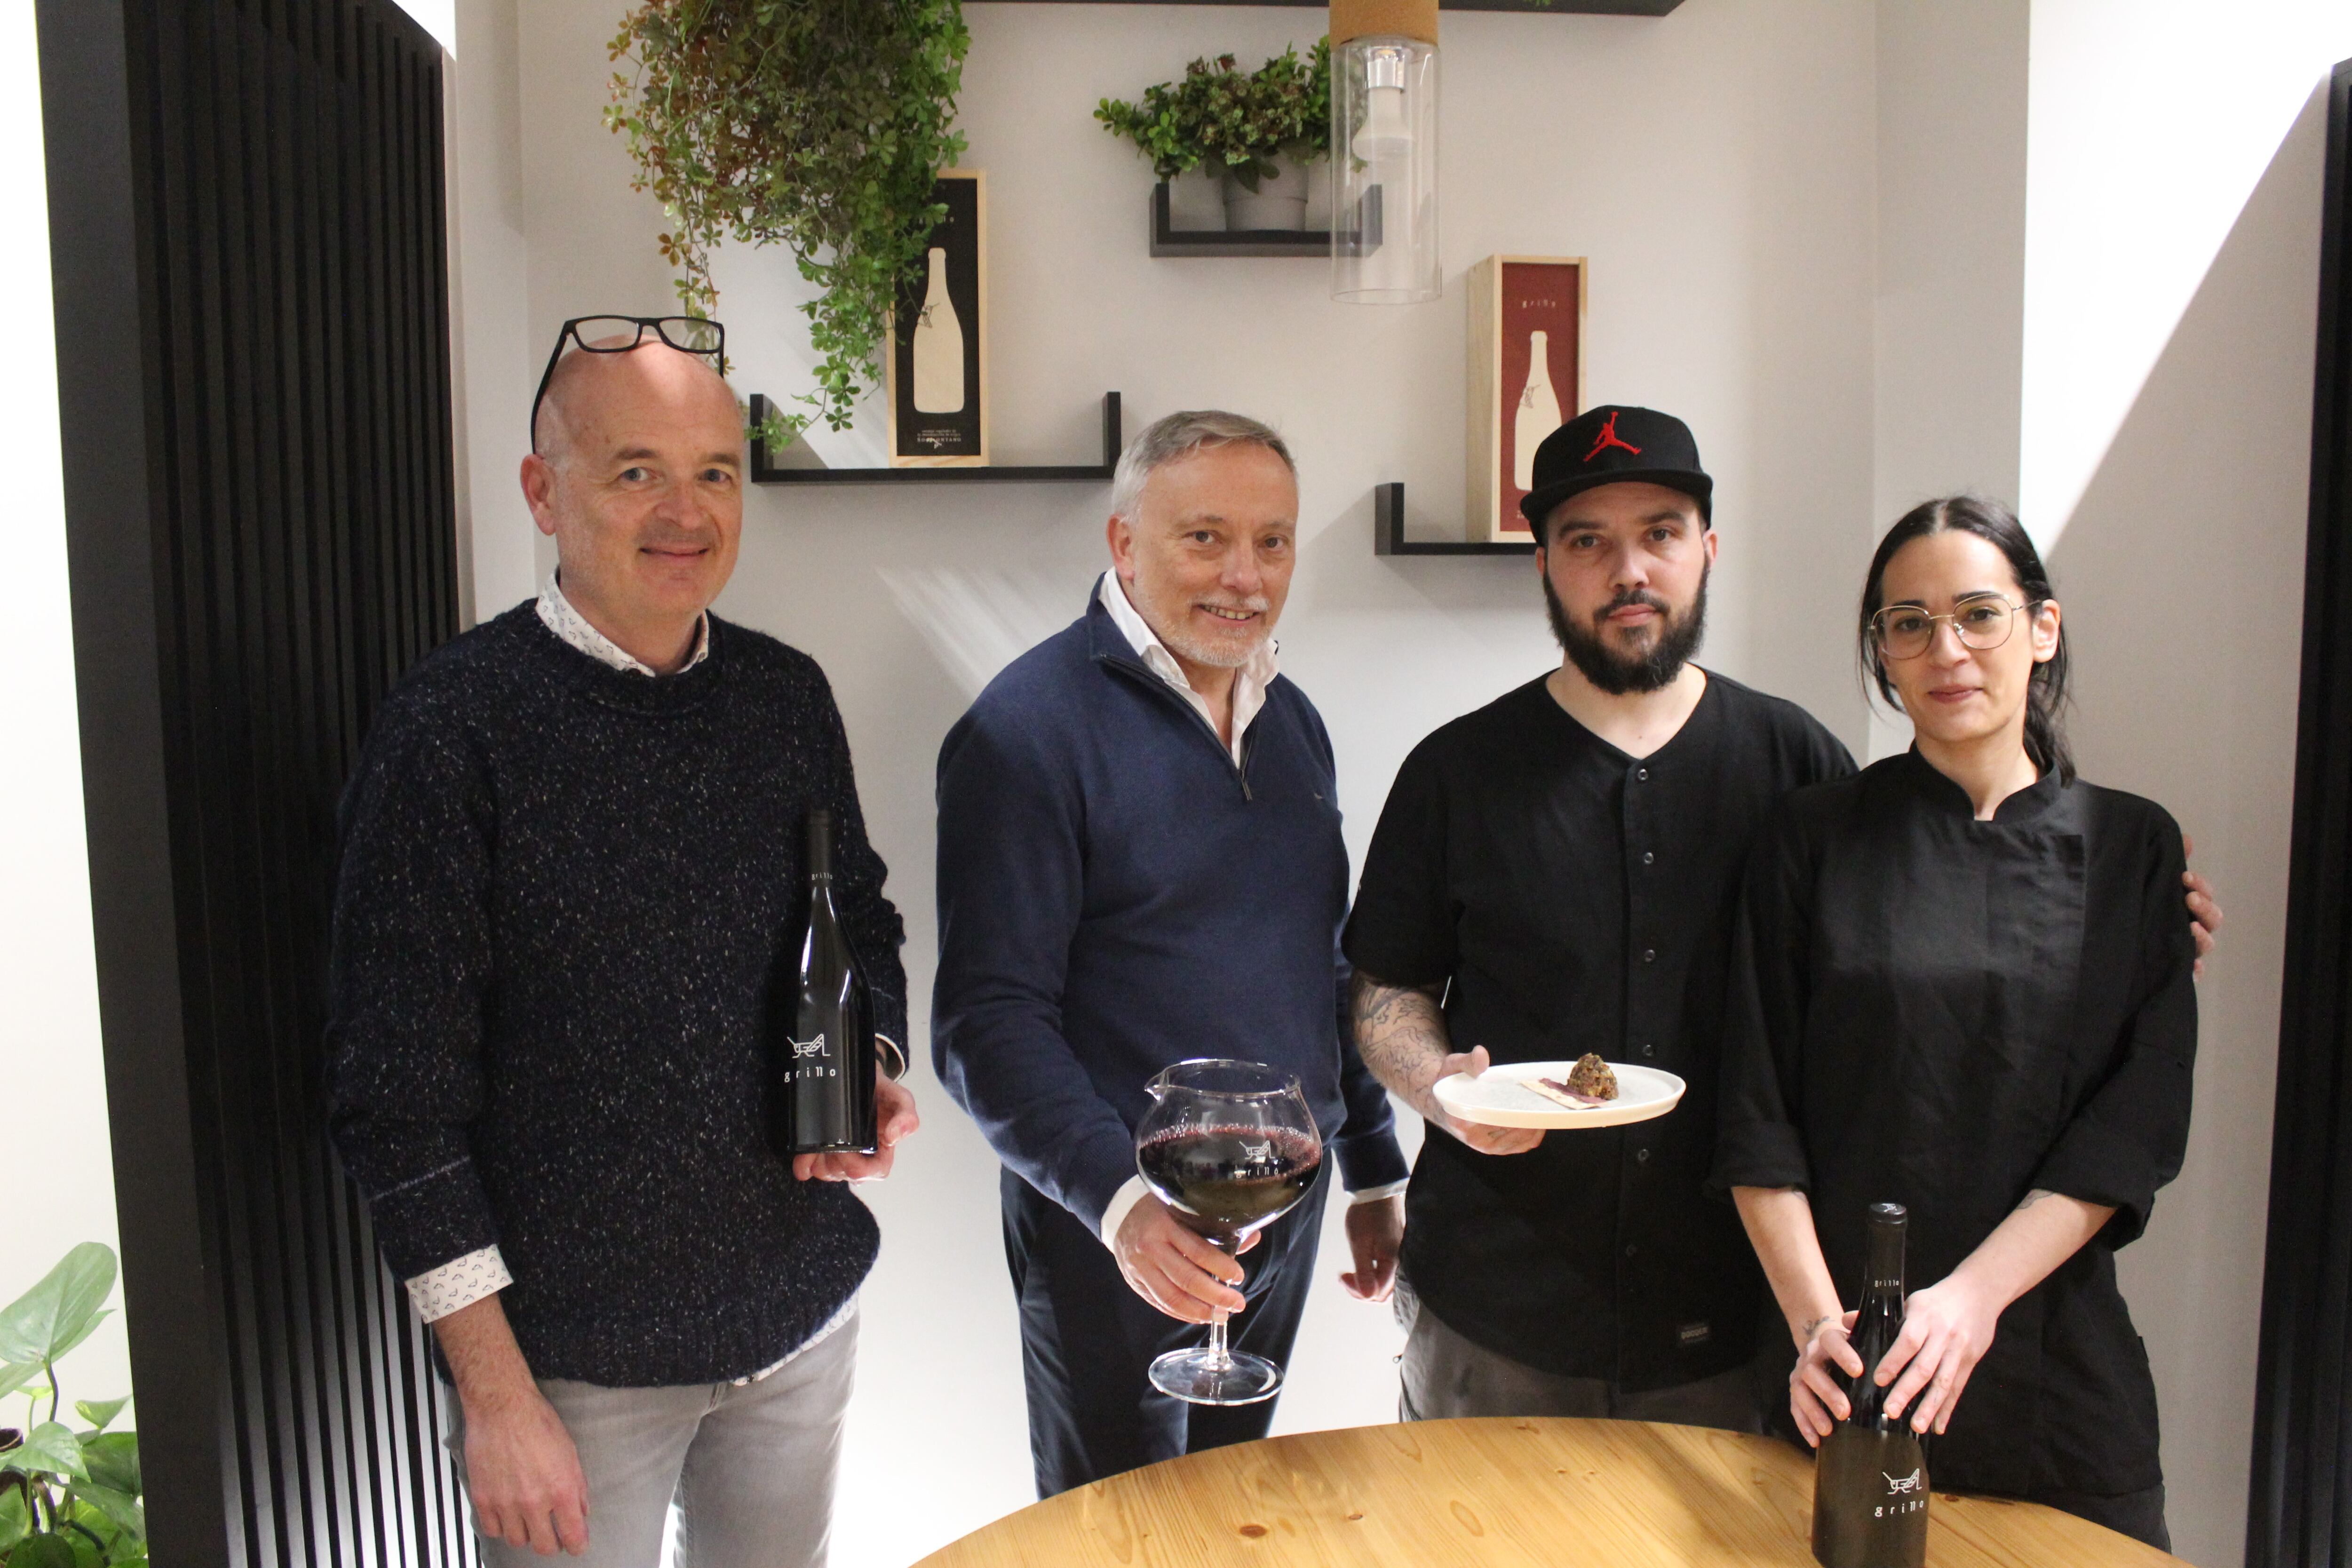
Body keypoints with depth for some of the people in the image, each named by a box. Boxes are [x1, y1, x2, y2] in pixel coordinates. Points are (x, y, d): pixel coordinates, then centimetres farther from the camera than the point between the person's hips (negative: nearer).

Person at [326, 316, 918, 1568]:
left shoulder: (788, 695, 1)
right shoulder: (452, 728, -15)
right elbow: (398, 1097, -14)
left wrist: (876, 1074, -7)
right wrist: (494, 1393, -13)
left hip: (803, 1310, 5)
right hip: (572, 1354, -5)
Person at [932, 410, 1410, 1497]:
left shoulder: (1290, 719, 8)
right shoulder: (1030, 726, -15)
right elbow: (987, 1018, -19)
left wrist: (1373, 1170, 17)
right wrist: (1119, 1199, -31)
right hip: (1116, 1227, -6)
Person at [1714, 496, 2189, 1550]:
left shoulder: (2131, 848, 3)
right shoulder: (1816, 839, -2)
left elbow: (2137, 1123, -5)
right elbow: (1759, 1118, -5)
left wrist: (1975, 1295, -17)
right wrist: (1817, 1322, -16)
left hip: (2057, 1359, 1)